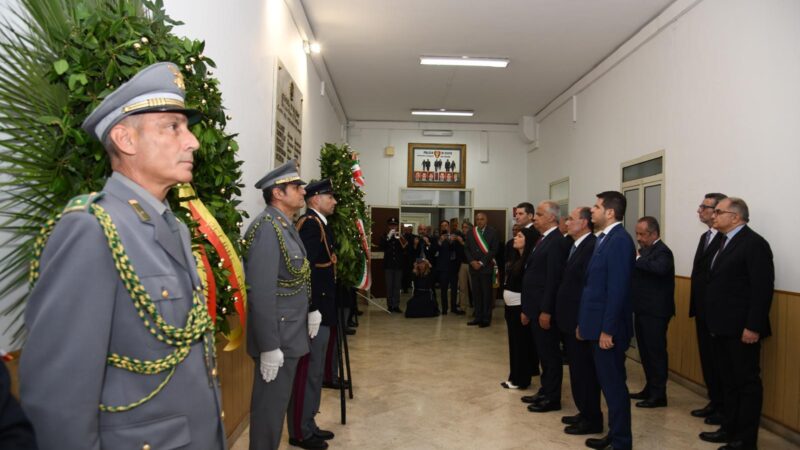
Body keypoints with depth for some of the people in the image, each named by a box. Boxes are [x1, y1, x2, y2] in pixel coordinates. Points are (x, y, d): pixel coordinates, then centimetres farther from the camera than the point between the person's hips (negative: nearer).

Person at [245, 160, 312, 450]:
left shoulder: (286, 225, 9)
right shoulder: (268, 229, -21)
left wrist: (310, 309, 4)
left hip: (290, 332, 9)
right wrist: (269, 347, -23)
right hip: (277, 335, -9)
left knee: (278, 401, 20)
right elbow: (261, 293, -25)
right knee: (271, 404, 4)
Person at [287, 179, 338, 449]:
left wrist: (320, 308, 16)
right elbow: (305, 268, -24)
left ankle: (307, 425, 29)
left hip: (319, 309, 10)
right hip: (313, 311, -10)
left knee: (314, 371, 17)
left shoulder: (318, 223, 15)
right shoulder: (311, 224, -16)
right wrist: (313, 309, -24)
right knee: (307, 372, 0)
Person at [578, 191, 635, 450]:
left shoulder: (619, 240, -17)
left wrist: (607, 329, -21)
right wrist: (584, 322, 16)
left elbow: (618, 289, -22)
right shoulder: (604, 239, 12)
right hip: (598, 325, 9)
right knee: (607, 383, 18)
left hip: (608, 328, -9)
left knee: (614, 385, 2)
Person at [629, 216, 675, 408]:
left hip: (655, 312, -9)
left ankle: (659, 395, 7)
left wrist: (637, 259, -26)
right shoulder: (645, 249, 13)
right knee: (646, 352, 16)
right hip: (642, 310, 9)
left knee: (656, 352, -2)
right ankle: (650, 389, 28)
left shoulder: (662, 251, -14)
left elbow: (660, 268, -35)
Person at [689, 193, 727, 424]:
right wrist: (695, 305, 13)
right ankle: (714, 402, 29)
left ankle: (724, 408, 18)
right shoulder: (705, 237, 13)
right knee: (707, 358, 16)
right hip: (703, 310, 9)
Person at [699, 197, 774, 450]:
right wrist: (714, 322, 13)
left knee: (747, 382, 3)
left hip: (741, 329, -9)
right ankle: (729, 429, 29)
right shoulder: (725, 242, 14)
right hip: (722, 327, 9)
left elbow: (763, 288, -18)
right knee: (728, 381, 17)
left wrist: (753, 327, -21)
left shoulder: (754, 243, -13)